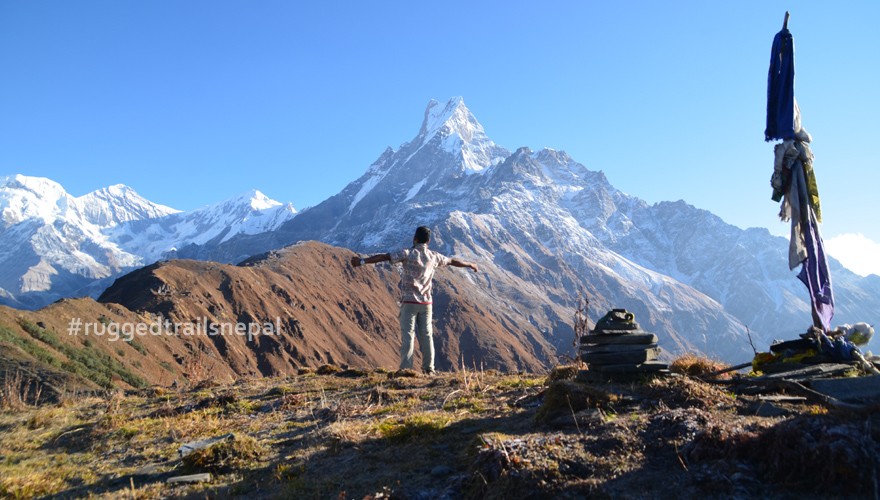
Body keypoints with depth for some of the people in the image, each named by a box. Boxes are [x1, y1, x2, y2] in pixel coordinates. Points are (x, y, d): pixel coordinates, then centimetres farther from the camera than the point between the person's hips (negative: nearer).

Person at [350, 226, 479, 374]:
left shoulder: (408, 254, -8)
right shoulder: (434, 256, 7)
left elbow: (384, 257, -14)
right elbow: (453, 261, 22)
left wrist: (362, 261, -13)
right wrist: (470, 265, 39)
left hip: (409, 301, -4)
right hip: (426, 302, 4)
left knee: (407, 334, -3)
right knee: (426, 335, 9)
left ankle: (406, 368, -6)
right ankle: (428, 368, 12)